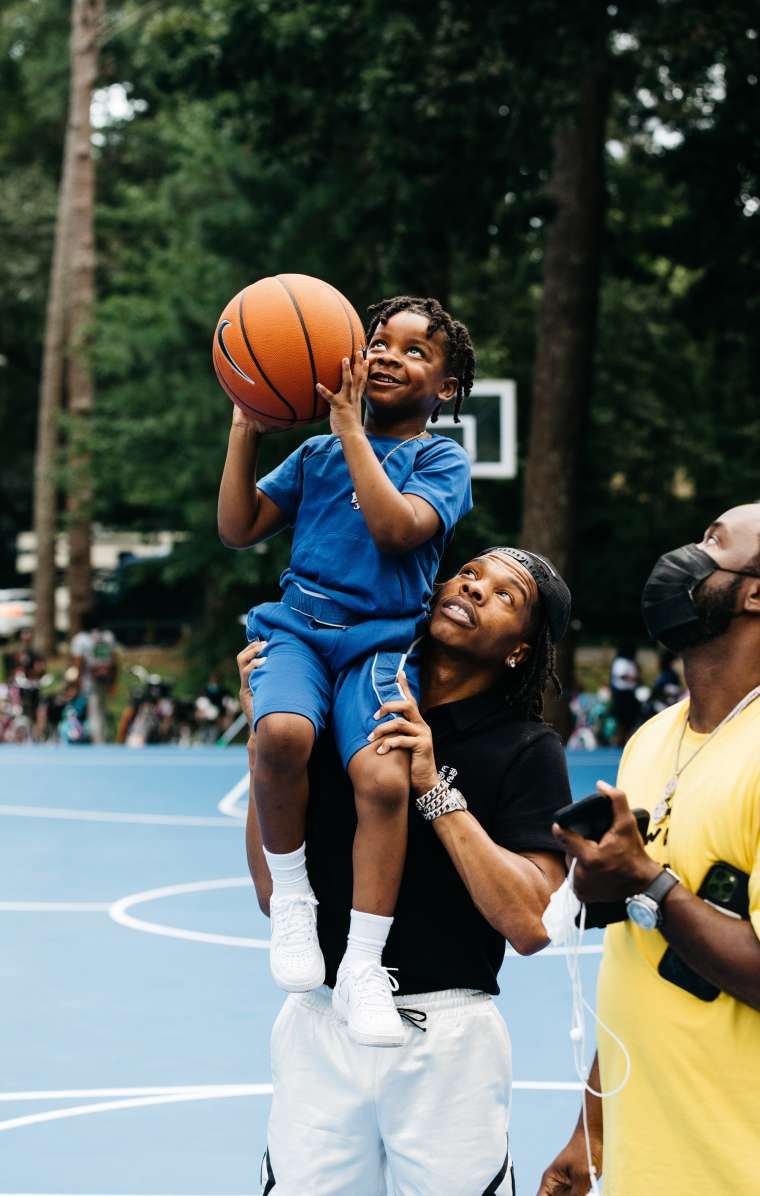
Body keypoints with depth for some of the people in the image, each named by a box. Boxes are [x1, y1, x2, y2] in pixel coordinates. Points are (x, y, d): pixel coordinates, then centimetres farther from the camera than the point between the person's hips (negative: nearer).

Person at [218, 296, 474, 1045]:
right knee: (282, 731, -34)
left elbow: (396, 527, -12)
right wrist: (246, 429, 7)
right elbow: (238, 529, 15)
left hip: (380, 640, -2)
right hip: (299, 626, 2)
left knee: (384, 777, -28)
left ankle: (361, 971, -18)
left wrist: (351, 430, -11)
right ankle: (290, 897, -12)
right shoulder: (317, 453, 19)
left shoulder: (442, 459, 8)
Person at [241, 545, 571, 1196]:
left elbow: (530, 923, -15)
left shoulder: (527, 749, -4)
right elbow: (274, 891, 3)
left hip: (446, 1041, -3)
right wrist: (264, 735, -6)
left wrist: (434, 789, -18)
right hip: (318, 1026, 3)